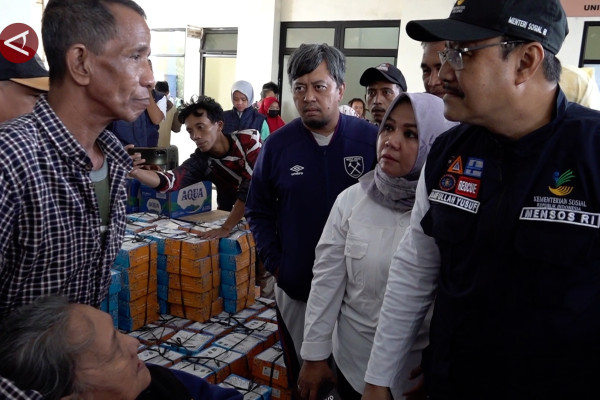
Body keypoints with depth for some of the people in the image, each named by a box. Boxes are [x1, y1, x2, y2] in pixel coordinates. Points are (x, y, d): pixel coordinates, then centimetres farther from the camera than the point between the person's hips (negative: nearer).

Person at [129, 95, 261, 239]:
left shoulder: (250, 139, -17)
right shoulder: (201, 161, -8)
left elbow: (253, 186, -25)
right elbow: (168, 180, -19)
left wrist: (226, 228, -29)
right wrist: (135, 172, -39)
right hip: (232, 217, 2)